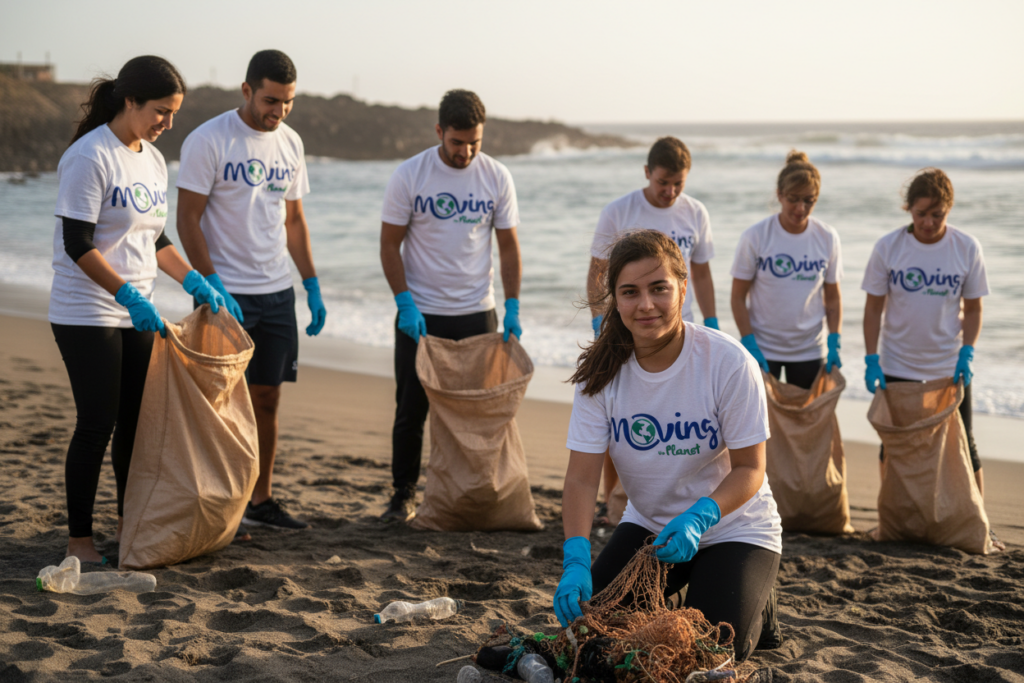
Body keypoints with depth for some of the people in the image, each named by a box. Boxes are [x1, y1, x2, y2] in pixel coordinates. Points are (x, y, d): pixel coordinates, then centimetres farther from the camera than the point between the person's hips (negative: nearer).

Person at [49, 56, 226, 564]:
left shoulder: (153, 160, 11)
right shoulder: (89, 157, -14)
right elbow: (77, 245, -19)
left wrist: (194, 282, 8)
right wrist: (129, 295, -25)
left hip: (136, 312, 8)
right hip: (87, 314, -7)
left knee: (137, 421, 11)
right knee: (97, 425, -5)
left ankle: (129, 523, 25)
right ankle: (79, 540, 6)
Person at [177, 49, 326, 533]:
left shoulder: (290, 143, 9)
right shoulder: (208, 141, -10)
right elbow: (187, 220, -10)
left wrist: (312, 285, 11)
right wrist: (213, 287, -18)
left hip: (277, 292, 6)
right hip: (226, 292, -6)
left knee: (267, 398, 10)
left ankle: (261, 499, 19)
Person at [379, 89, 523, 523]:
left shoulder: (497, 177, 0)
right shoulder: (408, 176, -6)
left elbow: (508, 247, 5)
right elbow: (389, 246, -3)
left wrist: (513, 308, -3)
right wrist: (405, 303, -13)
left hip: (477, 314, 2)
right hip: (420, 315, -1)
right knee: (411, 411, 3)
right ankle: (404, 495, 17)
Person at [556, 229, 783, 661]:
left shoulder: (729, 363, -23)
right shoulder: (601, 371, -14)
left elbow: (749, 469, -18)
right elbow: (582, 476, -18)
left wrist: (699, 518, -37)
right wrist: (576, 559, -35)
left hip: (734, 527, -3)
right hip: (648, 524, 4)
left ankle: (754, 611, 17)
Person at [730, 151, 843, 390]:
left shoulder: (827, 238, -2)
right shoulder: (755, 237, -10)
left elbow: (833, 297, 5)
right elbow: (738, 296, -6)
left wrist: (834, 343, -6)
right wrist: (749, 345, -14)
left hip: (810, 350, 2)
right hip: (761, 349, -2)